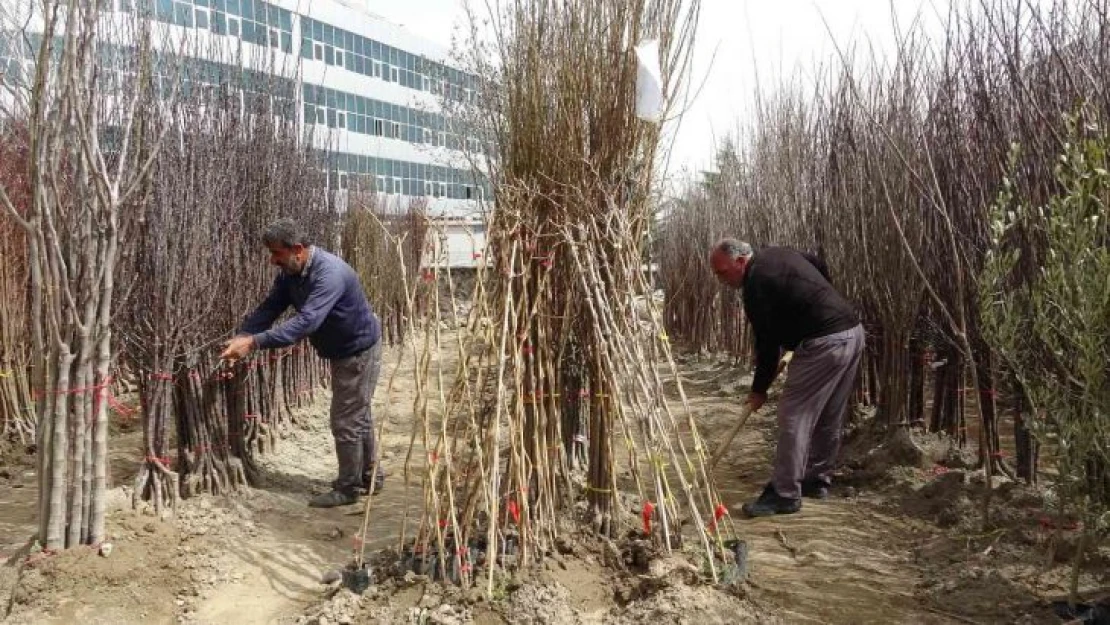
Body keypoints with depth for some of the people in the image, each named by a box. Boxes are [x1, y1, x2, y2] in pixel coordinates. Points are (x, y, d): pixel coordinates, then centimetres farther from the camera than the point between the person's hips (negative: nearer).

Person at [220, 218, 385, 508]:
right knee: (358, 416, 19)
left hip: (359, 351, -10)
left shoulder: (329, 273, -34)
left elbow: (306, 321, -43)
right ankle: (370, 477, 34)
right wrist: (240, 336, -19)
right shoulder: (290, 273, -4)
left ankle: (347, 488, 14)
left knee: (346, 422, -2)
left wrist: (254, 342, -46)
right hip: (341, 352, 10)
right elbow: (269, 308, -3)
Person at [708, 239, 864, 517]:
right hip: (853, 330, 10)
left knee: (794, 417, -5)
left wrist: (759, 389, 1)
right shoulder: (777, 254, 14)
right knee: (829, 418, 18)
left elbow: (767, 342, -9)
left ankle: (785, 494, -1)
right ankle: (817, 480, 30)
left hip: (824, 344, -10)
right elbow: (820, 266, 28)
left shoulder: (756, 283, -13)